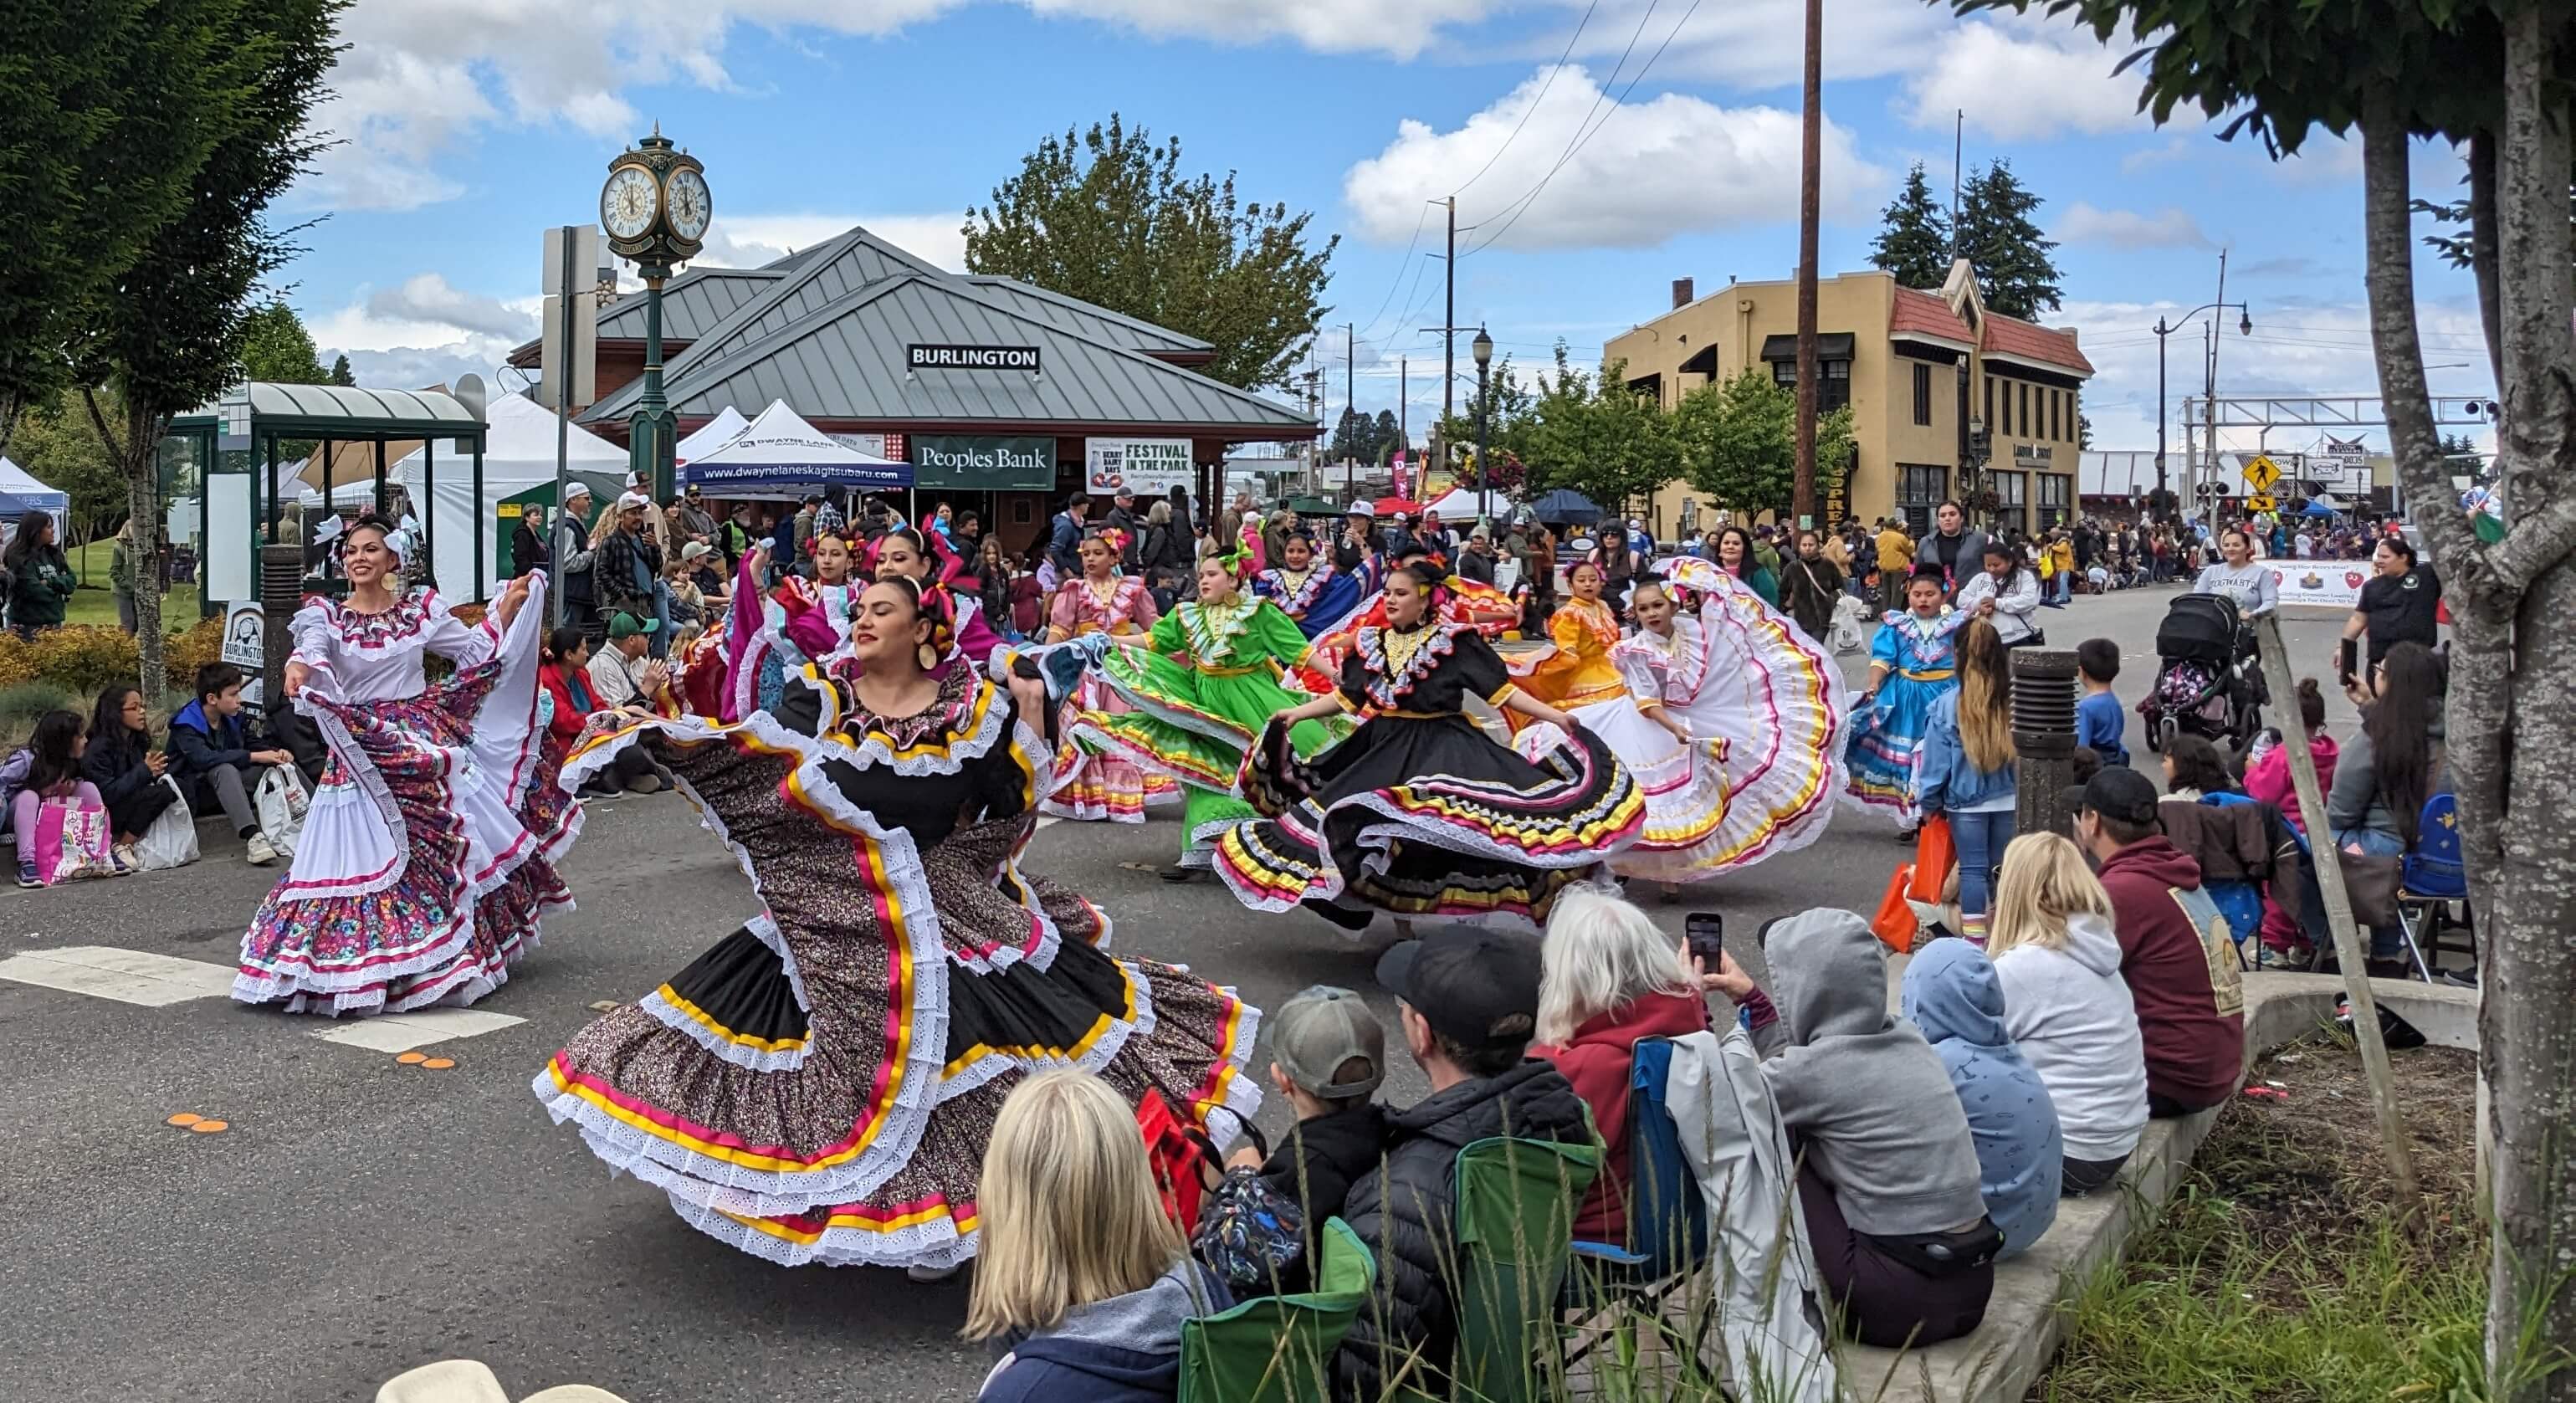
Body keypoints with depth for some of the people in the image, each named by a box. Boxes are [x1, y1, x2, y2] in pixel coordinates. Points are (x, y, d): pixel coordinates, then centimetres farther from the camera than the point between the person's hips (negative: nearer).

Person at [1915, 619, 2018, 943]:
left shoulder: (1946, 706, -15)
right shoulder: (2013, 701, -10)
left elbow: (1936, 761, -8)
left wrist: (1929, 802, 5)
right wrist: (2021, 791, 13)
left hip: (1965, 802, -2)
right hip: (2007, 799, 3)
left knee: (1972, 868, 5)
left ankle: (1974, 937, 5)